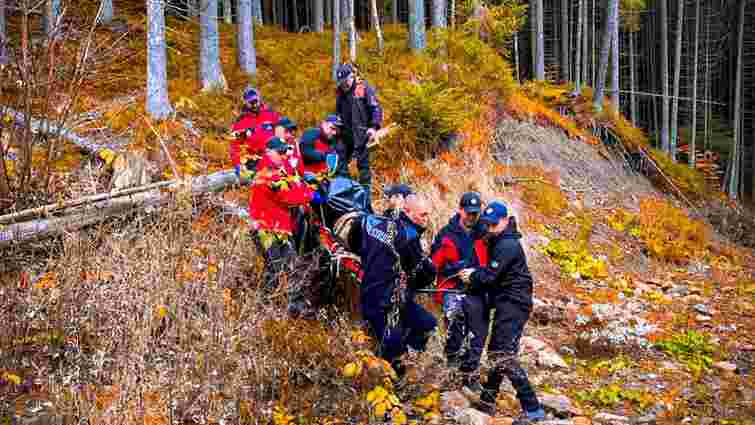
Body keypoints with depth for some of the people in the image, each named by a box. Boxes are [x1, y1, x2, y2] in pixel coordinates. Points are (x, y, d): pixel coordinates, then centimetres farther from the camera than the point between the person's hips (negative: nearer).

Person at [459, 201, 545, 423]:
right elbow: (492, 271, 17)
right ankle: (487, 402, 29)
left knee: (504, 355, -15)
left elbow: (490, 276, -18)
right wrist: (475, 273, 0)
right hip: (508, 304, 11)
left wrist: (472, 276, 0)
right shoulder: (499, 241, 17)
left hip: (513, 305, -11)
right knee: (496, 352, 17)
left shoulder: (507, 245, -16)